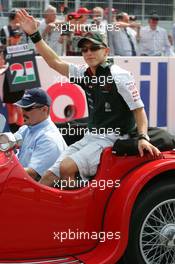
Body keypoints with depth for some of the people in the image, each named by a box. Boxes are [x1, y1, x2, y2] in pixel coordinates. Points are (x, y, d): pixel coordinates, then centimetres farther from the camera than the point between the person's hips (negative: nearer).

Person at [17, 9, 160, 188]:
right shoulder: (84, 73, 10)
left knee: (67, 167, -28)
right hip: (90, 138, 7)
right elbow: (55, 62, 5)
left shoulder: (119, 76, -9)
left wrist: (143, 137, -23)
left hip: (112, 139, -7)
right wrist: (34, 35, -3)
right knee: (47, 178, -5)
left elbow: (138, 109, -8)